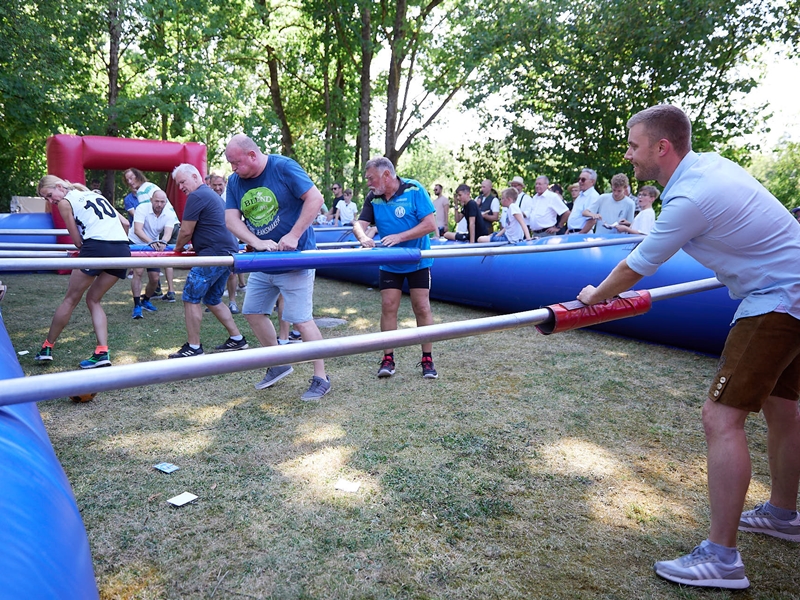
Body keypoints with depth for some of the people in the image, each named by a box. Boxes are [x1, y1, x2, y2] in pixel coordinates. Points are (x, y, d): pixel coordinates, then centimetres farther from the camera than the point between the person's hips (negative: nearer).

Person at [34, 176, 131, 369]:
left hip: (97, 247, -6)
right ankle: (102, 353, 8)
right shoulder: (94, 194, 28)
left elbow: (77, 241, 7)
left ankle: (47, 347, 24)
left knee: (71, 299, 12)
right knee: (93, 299, 18)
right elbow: (125, 223, 25)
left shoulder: (64, 202, 10)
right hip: (122, 250, 6)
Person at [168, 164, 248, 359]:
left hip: (214, 255, -10)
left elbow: (186, 231, -8)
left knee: (191, 299, -3)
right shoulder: (211, 194, 22)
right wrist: (190, 246, 25)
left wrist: (178, 248, 10)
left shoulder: (196, 196, -10)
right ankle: (237, 339, 21)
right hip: (227, 253, 10)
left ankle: (193, 348, 1)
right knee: (213, 300, 18)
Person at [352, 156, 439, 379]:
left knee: (422, 307, -3)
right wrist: (363, 238, -34)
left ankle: (427, 360, 7)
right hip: (389, 263, 4)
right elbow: (359, 223, -9)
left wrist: (399, 237, -29)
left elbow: (430, 224, -21)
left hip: (418, 261, -3)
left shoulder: (414, 190, -16)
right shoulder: (373, 198, -3)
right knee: (388, 306, -1)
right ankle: (388, 358, 8)